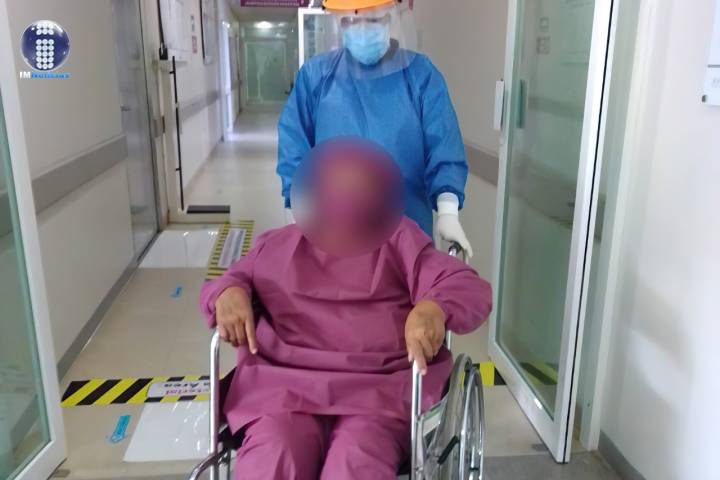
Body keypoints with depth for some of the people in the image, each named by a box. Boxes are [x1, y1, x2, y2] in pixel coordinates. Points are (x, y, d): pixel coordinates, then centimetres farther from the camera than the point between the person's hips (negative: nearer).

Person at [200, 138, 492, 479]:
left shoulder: (399, 239, 13)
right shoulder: (275, 246, 21)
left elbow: (470, 288, 5)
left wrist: (432, 308, -20)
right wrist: (230, 293, -1)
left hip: (379, 390, -1)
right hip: (285, 386, 2)